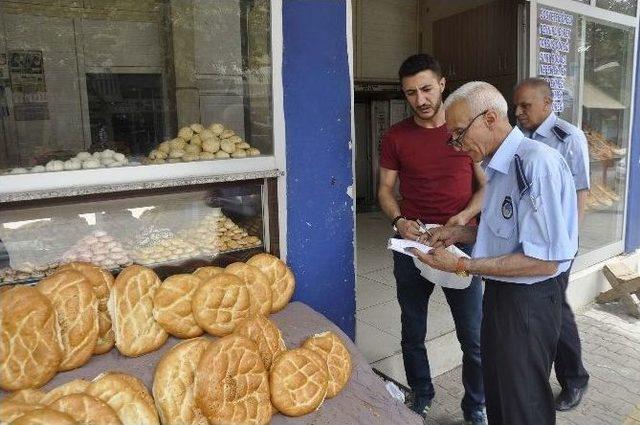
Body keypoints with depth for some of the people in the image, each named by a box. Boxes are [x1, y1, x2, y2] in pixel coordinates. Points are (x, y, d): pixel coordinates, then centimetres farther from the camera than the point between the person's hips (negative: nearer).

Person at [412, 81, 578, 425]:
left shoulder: (537, 162, -24)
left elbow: (545, 261, -26)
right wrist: (456, 234, 3)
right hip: (499, 290, 8)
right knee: (496, 392, 24)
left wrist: (462, 265, -24)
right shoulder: (497, 165, 4)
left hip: (529, 298, -8)